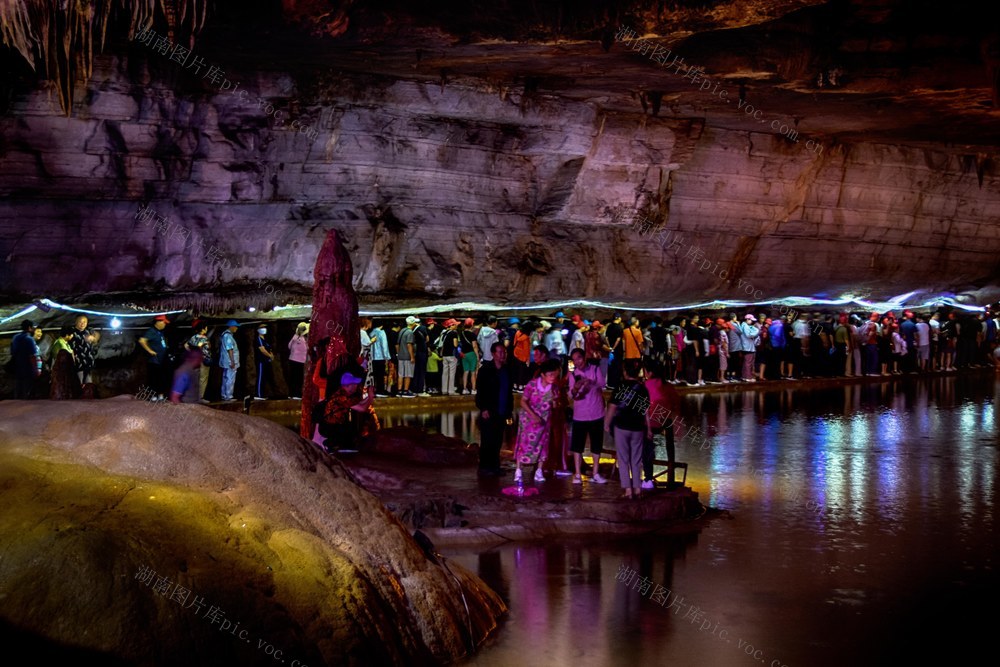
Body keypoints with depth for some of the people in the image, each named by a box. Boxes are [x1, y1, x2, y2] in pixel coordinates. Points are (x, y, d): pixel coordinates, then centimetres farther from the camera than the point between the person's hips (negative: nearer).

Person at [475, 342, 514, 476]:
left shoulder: (507, 370, 11)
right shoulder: (485, 369, -6)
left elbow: (510, 391, 15)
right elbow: (480, 391, -8)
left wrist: (509, 409, 10)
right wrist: (484, 409, -14)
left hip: (501, 413, 5)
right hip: (489, 412, -5)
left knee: (498, 441, 7)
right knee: (488, 441, -3)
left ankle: (494, 467, 15)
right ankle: (484, 467, 5)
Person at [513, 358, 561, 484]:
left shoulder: (554, 387, -9)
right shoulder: (532, 384, -20)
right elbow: (523, 401, -15)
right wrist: (533, 415, -23)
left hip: (544, 420, 3)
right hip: (529, 417, -3)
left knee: (542, 444, 6)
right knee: (525, 442, -3)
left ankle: (539, 472, 15)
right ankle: (518, 471, 4)